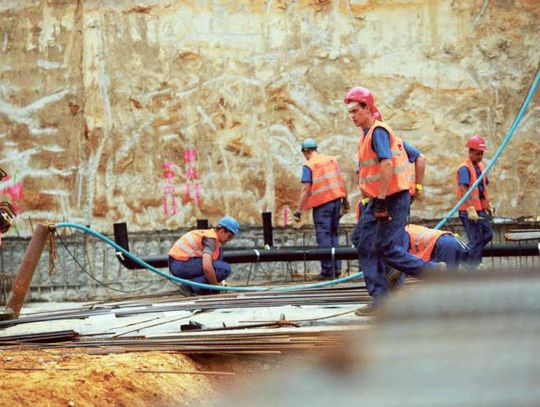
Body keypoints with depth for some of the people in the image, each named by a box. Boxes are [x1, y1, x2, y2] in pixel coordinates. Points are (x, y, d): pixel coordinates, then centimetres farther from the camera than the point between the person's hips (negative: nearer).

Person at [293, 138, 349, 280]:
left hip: (322, 204, -6)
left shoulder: (308, 166, -8)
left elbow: (306, 190, -13)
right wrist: (345, 202, 18)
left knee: (324, 236, 0)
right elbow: (342, 182, 10)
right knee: (333, 233, 16)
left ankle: (328, 270, -2)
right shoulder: (332, 160, 9)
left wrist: (299, 210, -11)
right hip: (336, 199, 6)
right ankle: (337, 267, 13)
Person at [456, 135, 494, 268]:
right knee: (476, 240, -5)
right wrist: (470, 209, -30)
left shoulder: (481, 166, 13)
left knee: (487, 235, 13)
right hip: (469, 211, -9)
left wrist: (488, 205, 21)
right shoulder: (464, 168, -14)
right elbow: (463, 190, -24)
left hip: (480, 209, 9)